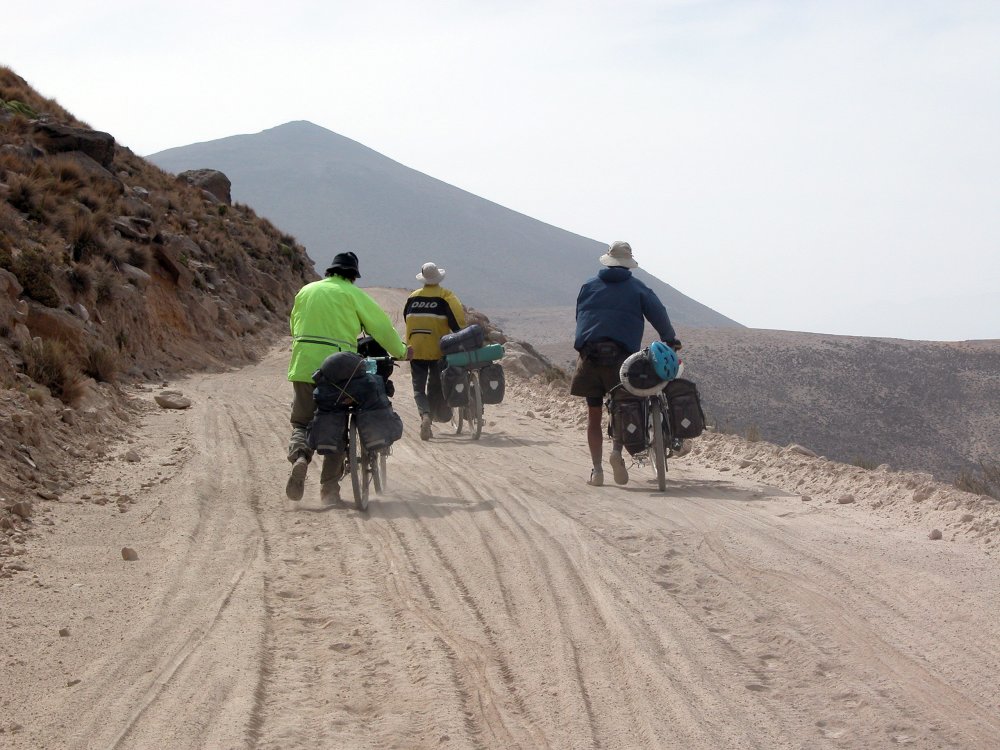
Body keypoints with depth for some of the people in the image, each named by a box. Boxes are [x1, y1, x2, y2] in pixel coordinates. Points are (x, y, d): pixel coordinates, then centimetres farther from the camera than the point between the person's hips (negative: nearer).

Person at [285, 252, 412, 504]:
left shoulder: (306, 291, 16)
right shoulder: (352, 294, 3)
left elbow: (294, 326, 22)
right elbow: (381, 326, 4)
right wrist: (401, 352, 17)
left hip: (303, 367, 3)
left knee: (301, 422, 11)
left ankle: (299, 456, -22)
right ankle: (329, 487, 5)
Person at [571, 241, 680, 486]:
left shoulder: (589, 286, 17)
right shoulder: (637, 288, 9)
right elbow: (657, 313, 0)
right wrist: (670, 339, 9)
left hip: (589, 353, 2)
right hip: (620, 355, -2)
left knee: (593, 414, 7)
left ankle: (596, 469, 2)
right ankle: (617, 451, -13)